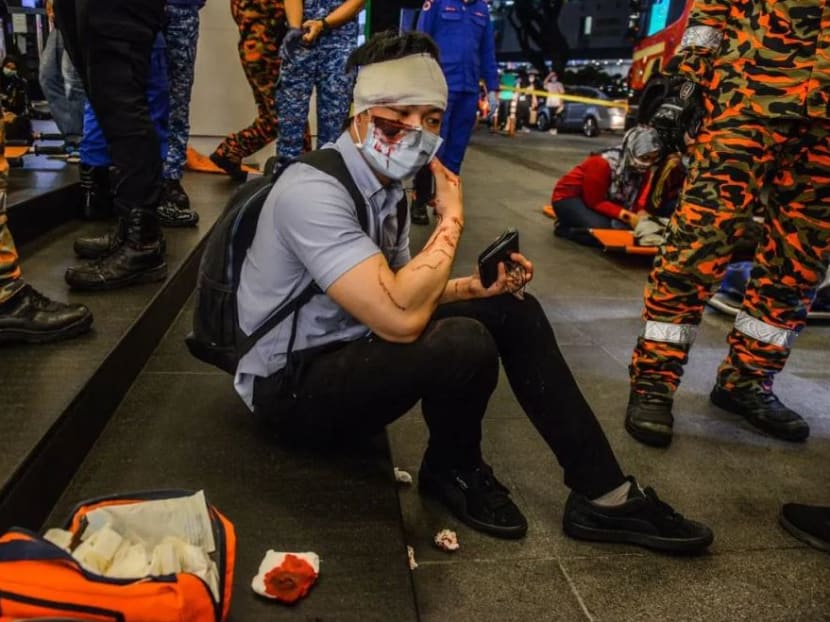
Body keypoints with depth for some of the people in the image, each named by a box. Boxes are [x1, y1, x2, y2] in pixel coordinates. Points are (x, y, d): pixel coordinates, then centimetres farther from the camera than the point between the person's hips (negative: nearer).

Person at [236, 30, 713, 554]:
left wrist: (477, 286, -5)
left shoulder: (384, 183, 3)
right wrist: (452, 218, -22)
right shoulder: (313, 191, -25)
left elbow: (399, 291, 13)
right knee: (463, 343, -32)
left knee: (511, 310, -2)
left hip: (349, 349, 9)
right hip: (291, 385, -8)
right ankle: (455, 472, 2)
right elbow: (400, 319, -35)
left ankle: (602, 494, 1)